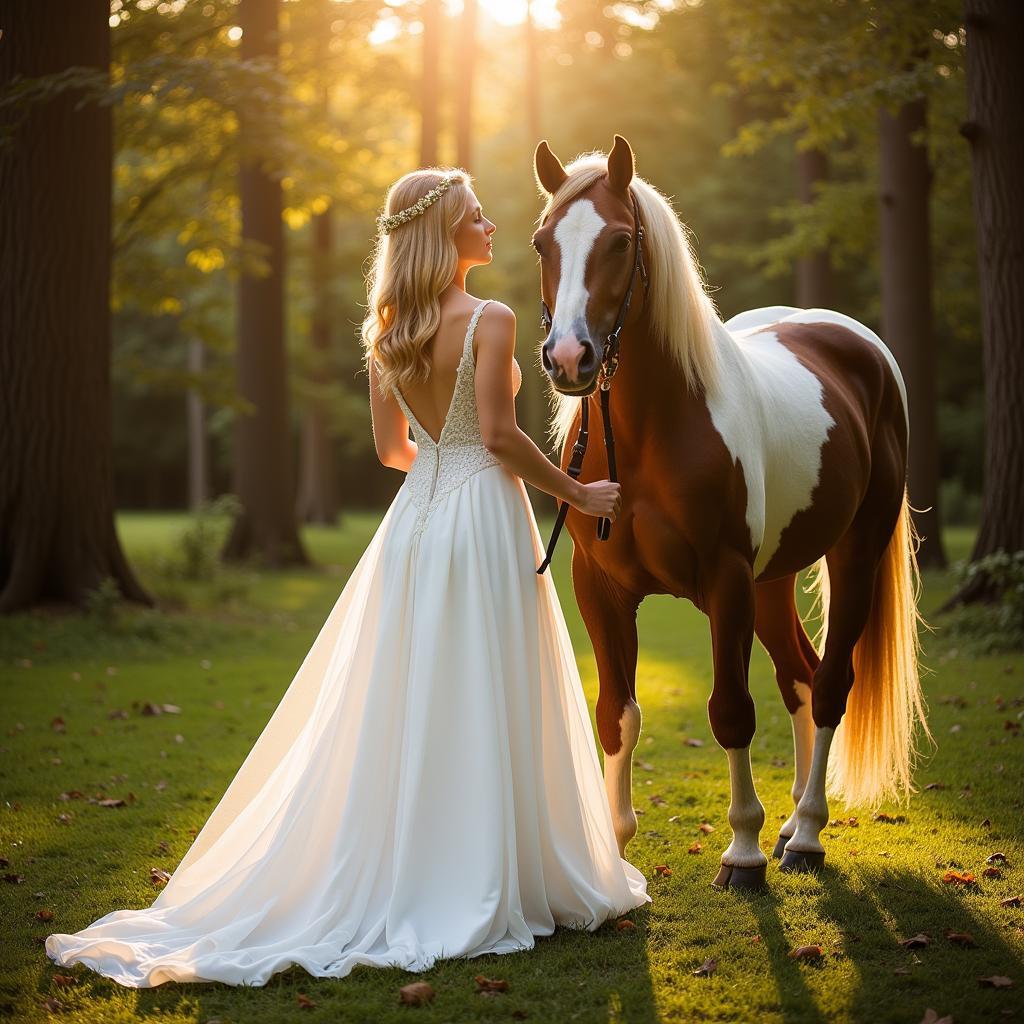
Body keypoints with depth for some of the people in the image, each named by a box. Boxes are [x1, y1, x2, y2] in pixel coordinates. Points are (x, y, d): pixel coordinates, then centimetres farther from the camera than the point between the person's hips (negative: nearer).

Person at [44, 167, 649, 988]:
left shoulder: (386, 332, 8)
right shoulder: (490, 321, -12)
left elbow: (392, 447, 12)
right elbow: (499, 435, -18)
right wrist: (579, 495, -7)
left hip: (417, 517, 7)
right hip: (485, 517, -6)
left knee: (402, 702, 12)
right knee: (485, 705, 0)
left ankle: (387, 872, 18)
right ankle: (488, 881, 8)